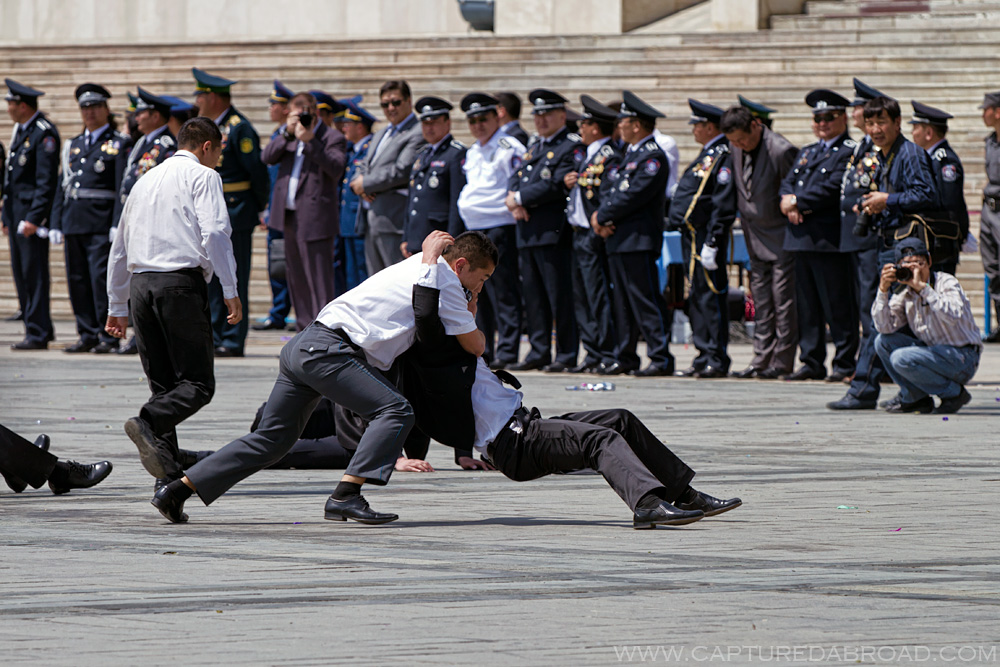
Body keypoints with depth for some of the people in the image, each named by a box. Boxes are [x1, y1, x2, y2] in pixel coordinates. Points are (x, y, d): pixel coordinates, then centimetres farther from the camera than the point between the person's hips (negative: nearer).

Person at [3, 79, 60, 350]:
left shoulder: (44, 133, -13)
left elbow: (46, 180, -17)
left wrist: (33, 218, -21)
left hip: (33, 213, -10)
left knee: (34, 274, -8)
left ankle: (38, 335, -6)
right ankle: (40, 328, 18)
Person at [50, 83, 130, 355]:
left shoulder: (119, 144, 1)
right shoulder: (73, 145, 19)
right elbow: (63, 186, 19)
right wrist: (56, 223, 10)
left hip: (102, 221, -6)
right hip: (74, 220, 6)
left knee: (102, 277, -11)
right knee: (77, 280, 5)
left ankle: (109, 336, -6)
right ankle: (88, 335, 11)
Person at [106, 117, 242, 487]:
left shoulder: (146, 181, 25)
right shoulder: (202, 176, 4)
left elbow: (120, 248, 29)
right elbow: (214, 232, -12)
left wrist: (118, 307, 35)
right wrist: (230, 291, -11)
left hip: (140, 284, 7)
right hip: (182, 282, -7)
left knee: (163, 384, 9)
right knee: (198, 384, -7)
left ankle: (169, 478, 1)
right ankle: (148, 423, -33)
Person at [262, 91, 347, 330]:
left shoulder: (333, 138, -5)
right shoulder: (290, 136, 14)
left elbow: (336, 169, -20)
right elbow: (268, 157, 4)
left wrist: (310, 141, -23)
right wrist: (287, 134, -8)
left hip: (315, 219, -7)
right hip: (290, 217, 7)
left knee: (319, 282, -8)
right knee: (297, 280, 14)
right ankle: (305, 331, 23)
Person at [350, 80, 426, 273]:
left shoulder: (418, 134, -10)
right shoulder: (381, 135, 22)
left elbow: (402, 171, -19)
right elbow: (363, 167, 23)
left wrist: (366, 183, -10)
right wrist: (358, 182, -2)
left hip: (394, 221, -9)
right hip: (371, 221, 9)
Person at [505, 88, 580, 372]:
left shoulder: (572, 146, -6)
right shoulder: (534, 148, 22)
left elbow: (557, 185, -16)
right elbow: (516, 179, 19)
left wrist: (520, 198, -10)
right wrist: (514, 201, -3)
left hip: (554, 231, -8)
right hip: (527, 231, 8)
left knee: (560, 295, -6)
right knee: (534, 296, 9)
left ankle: (567, 355, -4)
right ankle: (538, 352, 14)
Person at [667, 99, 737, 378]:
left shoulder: (723, 156, -14)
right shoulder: (707, 155, 18)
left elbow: (723, 205, -19)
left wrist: (711, 243, -22)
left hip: (706, 237, -10)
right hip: (691, 236, 10)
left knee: (711, 297, -8)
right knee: (697, 298, 12)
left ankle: (717, 361, -7)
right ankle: (705, 357, 17)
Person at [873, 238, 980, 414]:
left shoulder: (946, 282, -12)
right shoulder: (904, 294, 4)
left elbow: (953, 316, -32)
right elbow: (884, 327, -6)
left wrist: (922, 287, -33)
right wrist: (883, 290, -16)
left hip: (963, 359, -7)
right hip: (932, 351, 7)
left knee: (901, 358, -25)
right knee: (883, 341, -5)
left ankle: (954, 393, -7)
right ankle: (915, 398, 4)